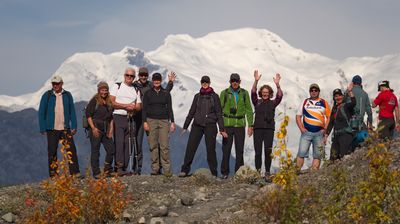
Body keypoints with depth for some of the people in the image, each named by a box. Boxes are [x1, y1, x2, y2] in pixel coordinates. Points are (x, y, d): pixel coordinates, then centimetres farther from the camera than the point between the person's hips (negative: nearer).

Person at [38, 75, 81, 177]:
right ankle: (53, 175, 10)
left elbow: (72, 111, 9)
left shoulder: (67, 95, 6)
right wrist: (43, 129, -4)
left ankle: (75, 172, -3)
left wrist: (74, 126, 1)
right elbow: (41, 112, 1)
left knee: (71, 149, -6)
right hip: (52, 129, -1)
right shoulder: (47, 95, 0)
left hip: (65, 128, 1)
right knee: (52, 152, 3)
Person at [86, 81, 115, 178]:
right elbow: (88, 115, -8)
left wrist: (110, 130, 8)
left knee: (111, 149, 1)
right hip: (95, 129, -6)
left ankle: (107, 170, 16)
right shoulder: (94, 101, -5)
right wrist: (93, 128, -15)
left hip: (106, 130, 6)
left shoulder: (109, 102, 13)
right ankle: (96, 173, 4)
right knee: (95, 151, -2)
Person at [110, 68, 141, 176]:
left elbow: (139, 106, 15)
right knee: (119, 142, -14)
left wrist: (133, 107, -8)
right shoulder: (117, 86, 6)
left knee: (128, 144, 1)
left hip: (130, 119, 5)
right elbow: (111, 102, -4)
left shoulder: (136, 90, 20)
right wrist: (126, 106, -12)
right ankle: (119, 167, -18)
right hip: (118, 117, -5)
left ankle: (125, 168, 3)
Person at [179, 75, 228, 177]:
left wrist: (222, 129, -2)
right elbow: (191, 112, 16)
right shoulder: (197, 96, 11)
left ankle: (214, 173, 3)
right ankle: (185, 170, -1)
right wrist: (185, 126, 15)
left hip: (210, 125, -2)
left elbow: (219, 113, 4)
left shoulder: (214, 96, 5)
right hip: (197, 125, 2)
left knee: (211, 149, -3)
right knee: (190, 147, -5)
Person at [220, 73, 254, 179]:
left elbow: (248, 110, 7)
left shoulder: (244, 93, 5)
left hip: (240, 125, 1)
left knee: (239, 149, 3)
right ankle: (224, 172, 3)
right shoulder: (224, 93, 1)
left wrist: (250, 125, 1)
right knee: (226, 149, -3)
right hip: (227, 124, -1)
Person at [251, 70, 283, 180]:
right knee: (258, 152, -1)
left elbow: (280, 96, -7)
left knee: (268, 152, -2)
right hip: (258, 129, 0)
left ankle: (267, 173, 1)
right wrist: (256, 81, -22)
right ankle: (257, 171, 3)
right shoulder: (257, 102, 9)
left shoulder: (273, 103, 9)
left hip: (269, 129, 0)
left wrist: (277, 85, -23)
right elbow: (253, 92, -6)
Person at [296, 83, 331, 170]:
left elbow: (329, 117, 10)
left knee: (317, 155, 2)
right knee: (301, 153, -10)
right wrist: (301, 128, -1)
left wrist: (325, 129, -2)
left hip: (319, 133, 1)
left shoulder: (324, 103, 9)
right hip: (306, 132, -1)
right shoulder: (305, 102, 11)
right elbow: (298, 116, 11)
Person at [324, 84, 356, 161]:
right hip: (336, 136, 7)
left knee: (344, 157, -16)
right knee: (333, 158, 2)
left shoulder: (346, 106, -2)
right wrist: (326, 135, 19)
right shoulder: (334, 109, 18)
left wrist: (350, 91, -30)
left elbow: (353, 103, -24)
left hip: (346, 134, -7)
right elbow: (331, 123, 21)